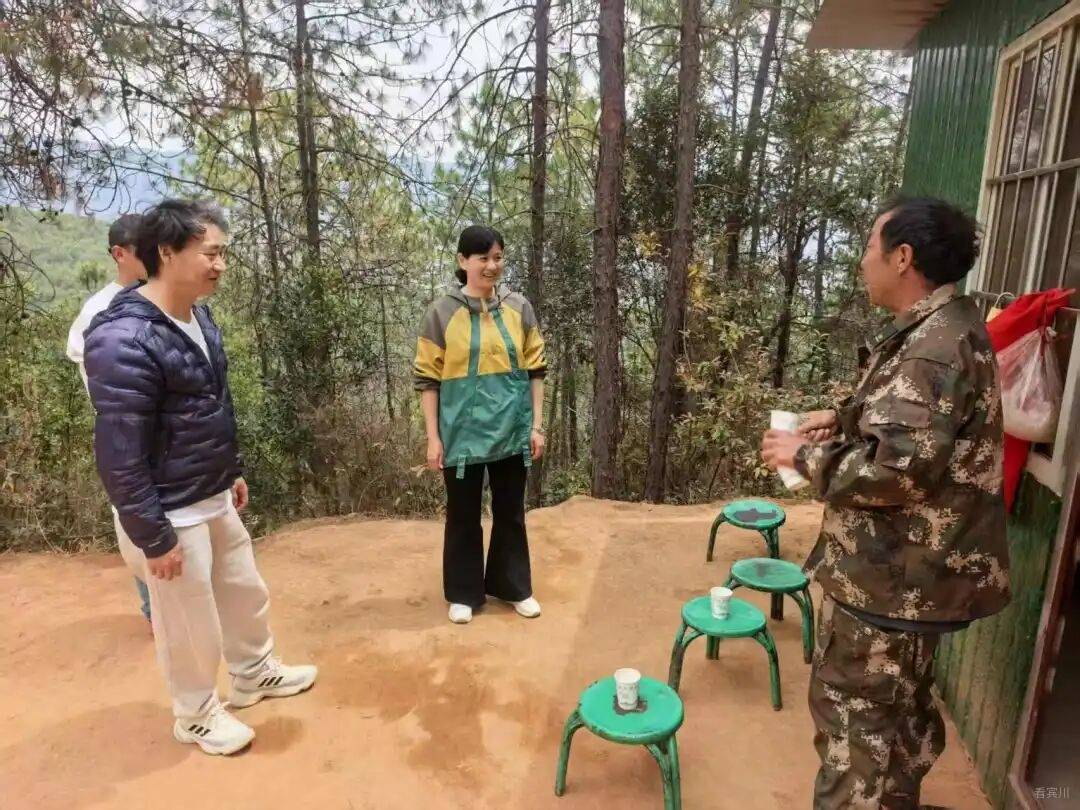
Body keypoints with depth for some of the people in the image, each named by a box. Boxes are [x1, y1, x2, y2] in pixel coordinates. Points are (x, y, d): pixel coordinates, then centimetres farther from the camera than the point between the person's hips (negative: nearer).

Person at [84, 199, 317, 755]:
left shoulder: (199, 318, 2)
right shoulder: (123, 340, -26)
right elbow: (119, 456, -24)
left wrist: (232, 472, 19)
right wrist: (153, 538, -19)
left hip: (215, 500, 8)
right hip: (170, 515, -8)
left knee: (246, 592, 23)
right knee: (189, 626, 11)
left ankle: (255, 675, 47)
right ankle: (197, 715, 36)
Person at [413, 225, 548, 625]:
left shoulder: (519, 307, 2)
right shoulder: (441, 313, -5)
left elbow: (535, 370, 7)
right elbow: (427, 379, -4)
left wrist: (536, 425, 3)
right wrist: (433, 437, -7)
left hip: (511, 430, 3)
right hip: (463, 433, -2)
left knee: (510, 512, 14)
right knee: (463, 515, 10)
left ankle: (513, 587, 31)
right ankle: (464, 593, 27)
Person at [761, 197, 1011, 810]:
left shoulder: (935, 345, -24)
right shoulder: (944, 328, 10)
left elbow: (893, 469, -31)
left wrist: (804, 454, -17)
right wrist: (845, 419, 7)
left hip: (895, 577, -11)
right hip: (910, 569, 11)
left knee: (855, 715, 5)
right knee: (898, 711, 27)